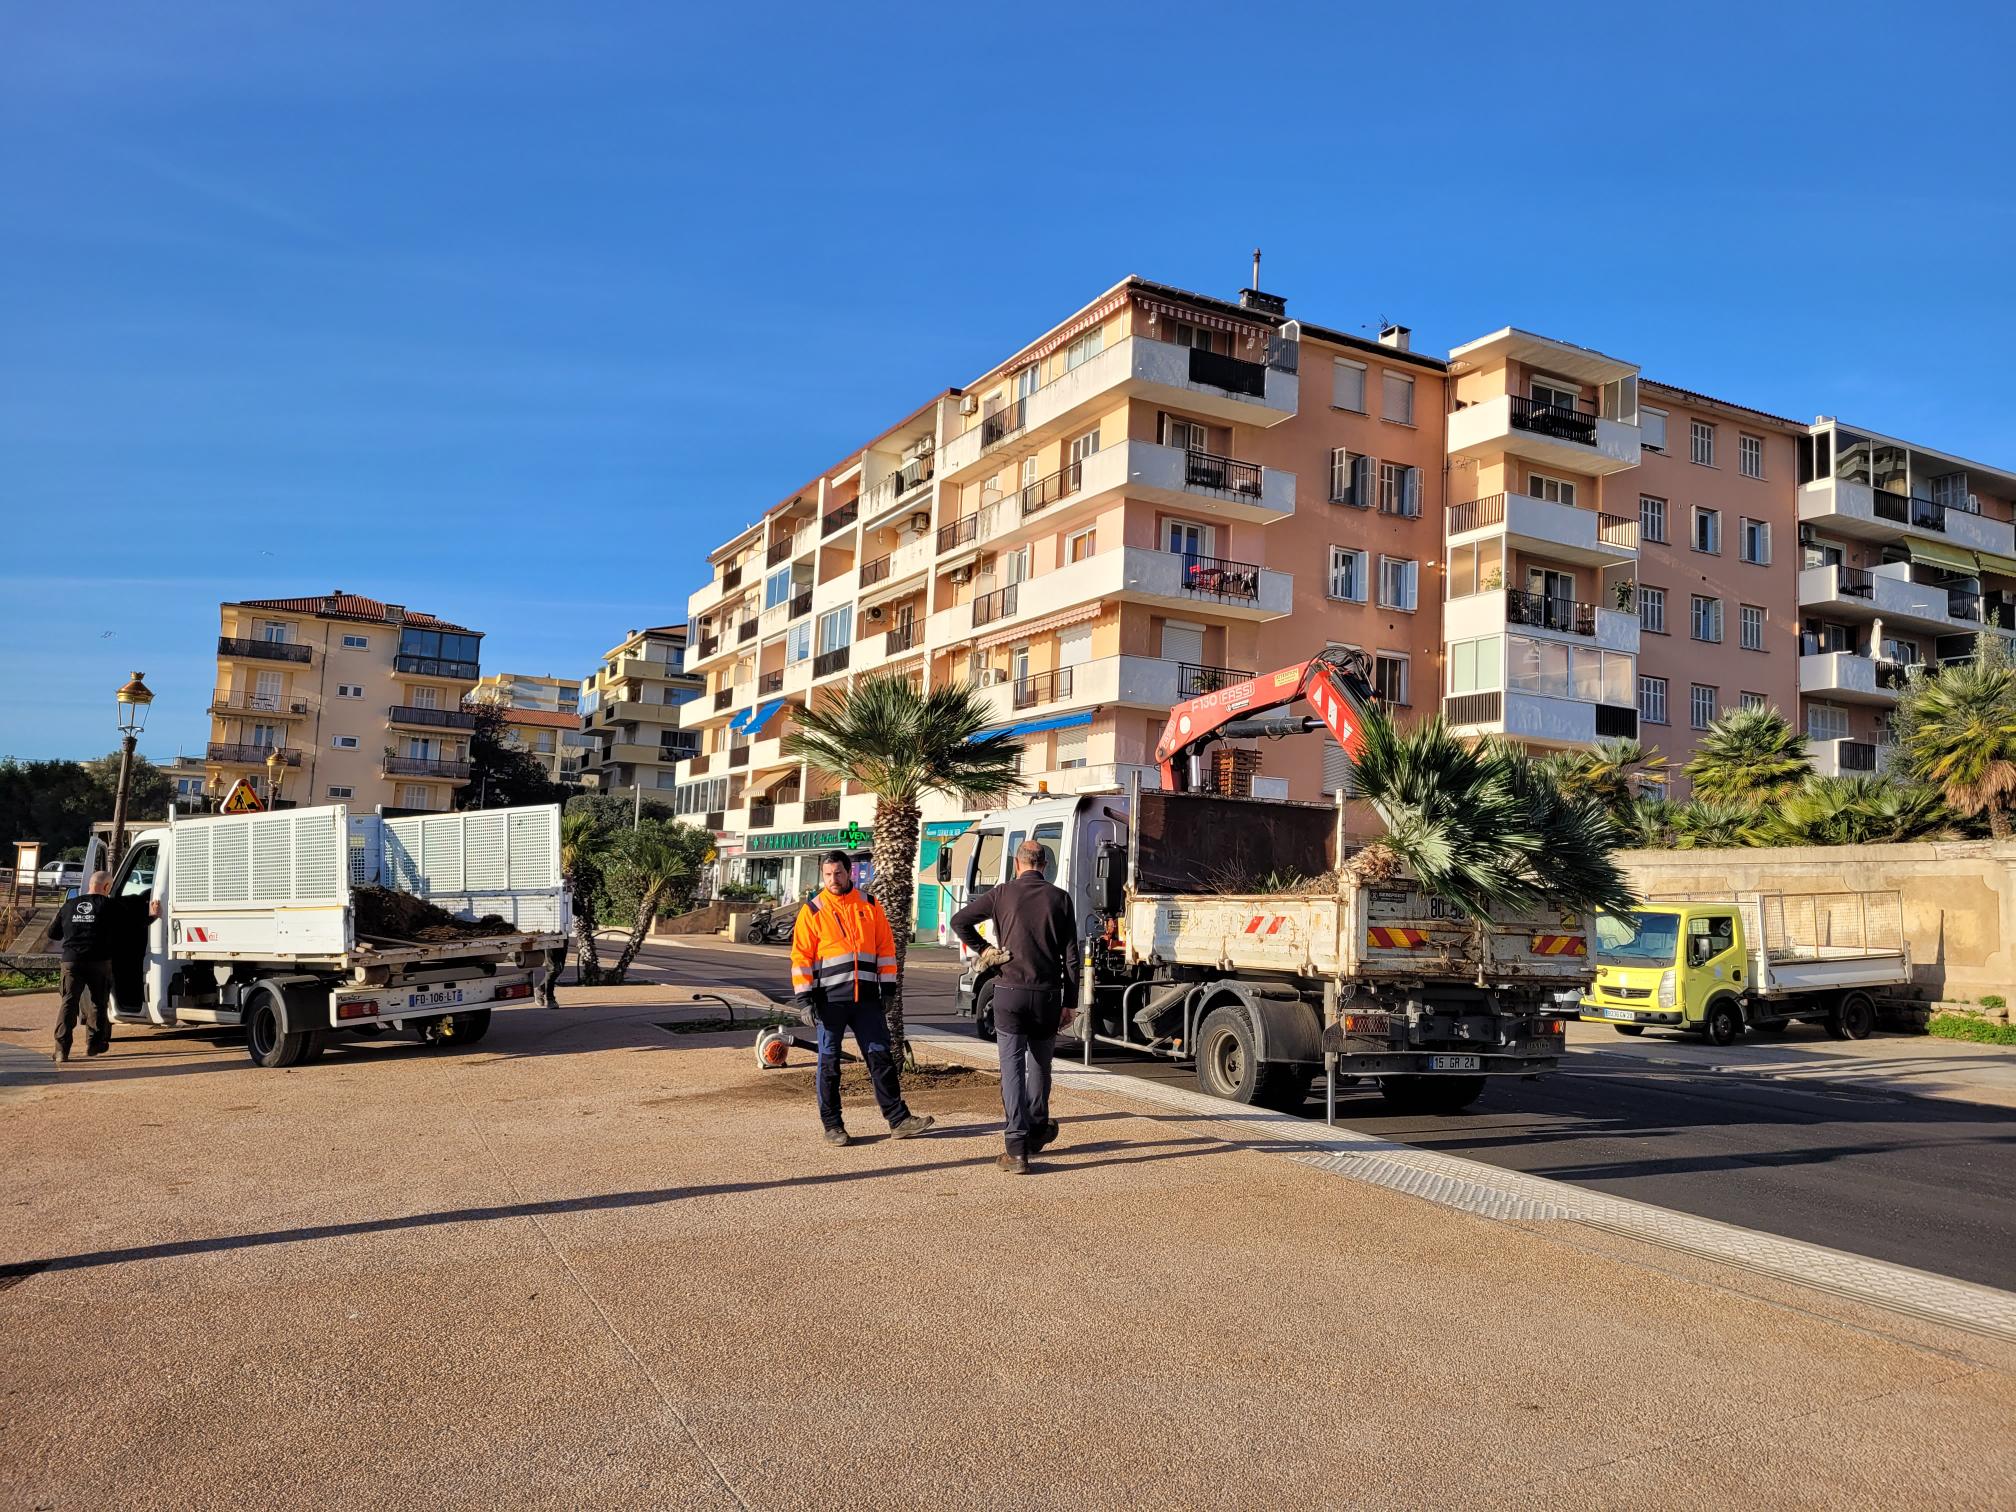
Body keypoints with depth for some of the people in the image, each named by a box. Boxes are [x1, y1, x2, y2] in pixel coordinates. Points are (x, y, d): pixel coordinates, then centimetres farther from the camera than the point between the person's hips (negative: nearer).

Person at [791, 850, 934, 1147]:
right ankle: (832, 1126, 13)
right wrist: (804, 997, -8)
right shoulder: (812, 911, 0)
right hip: (829, 999, -2)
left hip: (867, 998, 2)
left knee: (881, 1057, 5)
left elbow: (886, 946, 12)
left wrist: (888, 986, 6)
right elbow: (801, 956, -1)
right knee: (829, 1063, 4)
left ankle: (899, 1119, 10)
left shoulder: (869, 906, 8)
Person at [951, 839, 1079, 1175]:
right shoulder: (1059, 898, 2)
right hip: (1048, 995, 2)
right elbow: (1071, 955, 1)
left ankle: (1016, 1149, -7)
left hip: (1010, 992, -2)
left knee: (1012, 1068, -1)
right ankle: (1038, 1131, 35)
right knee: (1040, 1066, 19)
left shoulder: (1003, 894, 0)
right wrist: (1069, 1002, 6)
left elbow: (959, 921, -2)